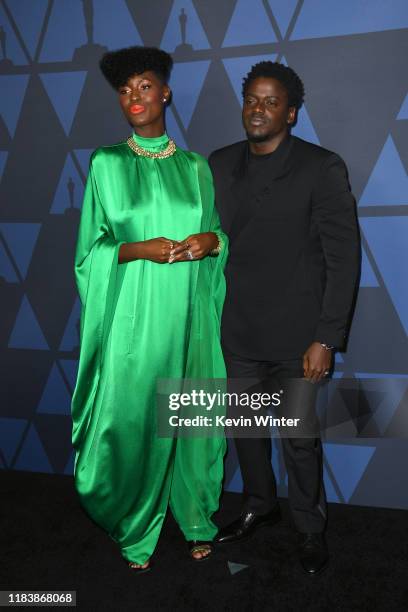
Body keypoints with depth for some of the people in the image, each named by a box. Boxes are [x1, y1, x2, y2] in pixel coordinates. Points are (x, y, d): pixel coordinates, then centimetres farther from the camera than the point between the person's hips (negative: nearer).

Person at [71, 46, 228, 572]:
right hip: (134, 317, -2)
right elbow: (90, 250, 2)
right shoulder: (106, 164, 3)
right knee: (134, 417, 3)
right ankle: (136, 529, 26)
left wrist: (211, 240, -7)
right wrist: (138, 249, -15)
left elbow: (219, 234, 15)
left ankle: (195, 518, 30)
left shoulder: (195, 166, 10)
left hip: (188, 316, 2)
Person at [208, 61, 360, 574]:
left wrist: (326, 340, -14)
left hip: (295, 336, -4)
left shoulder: (321, 169, -9)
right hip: (237, 333, 5)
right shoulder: (220, 164, 5)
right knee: (245, 428, 19)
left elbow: (343, 259, -10)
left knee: (300, 440, 10)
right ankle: (259, 505, 44)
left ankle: (309, 529, 35)